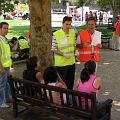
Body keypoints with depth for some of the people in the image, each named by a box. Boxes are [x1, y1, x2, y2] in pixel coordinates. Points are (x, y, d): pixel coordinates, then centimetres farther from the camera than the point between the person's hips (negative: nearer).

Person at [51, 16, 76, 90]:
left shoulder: (73, 32, 3)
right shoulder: (56, 34, -15)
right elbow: (53, 49, -12)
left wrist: (75, 51, -1)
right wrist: (64, 54, -21)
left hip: (71, 61, 6)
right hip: (61, 62, -5)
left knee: (71, 81, 17)